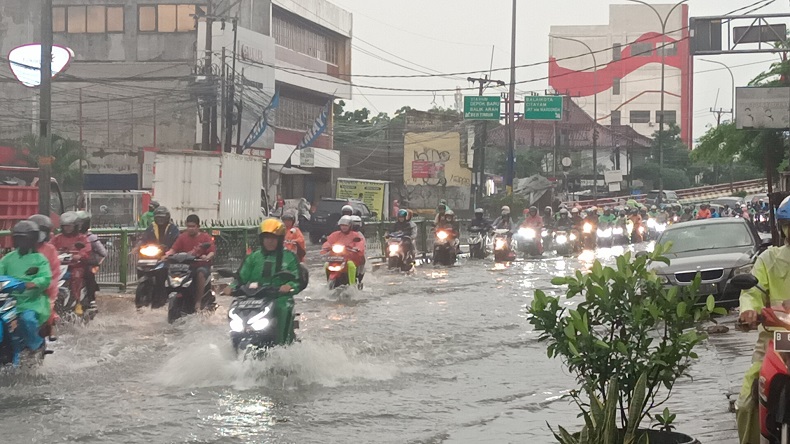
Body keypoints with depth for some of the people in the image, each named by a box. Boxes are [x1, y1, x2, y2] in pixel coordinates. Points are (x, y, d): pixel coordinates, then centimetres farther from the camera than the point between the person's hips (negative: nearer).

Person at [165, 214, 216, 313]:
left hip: (202, 265, -3)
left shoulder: (205, 237, 1)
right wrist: (168, 253, -21)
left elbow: (212, 251, -11)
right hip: (186, 265, 3)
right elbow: (174, 249, 1)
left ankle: (198, 301, -31)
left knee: (201, 273, -37)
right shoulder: (182, 237, 10)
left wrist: (207, 257, -33)